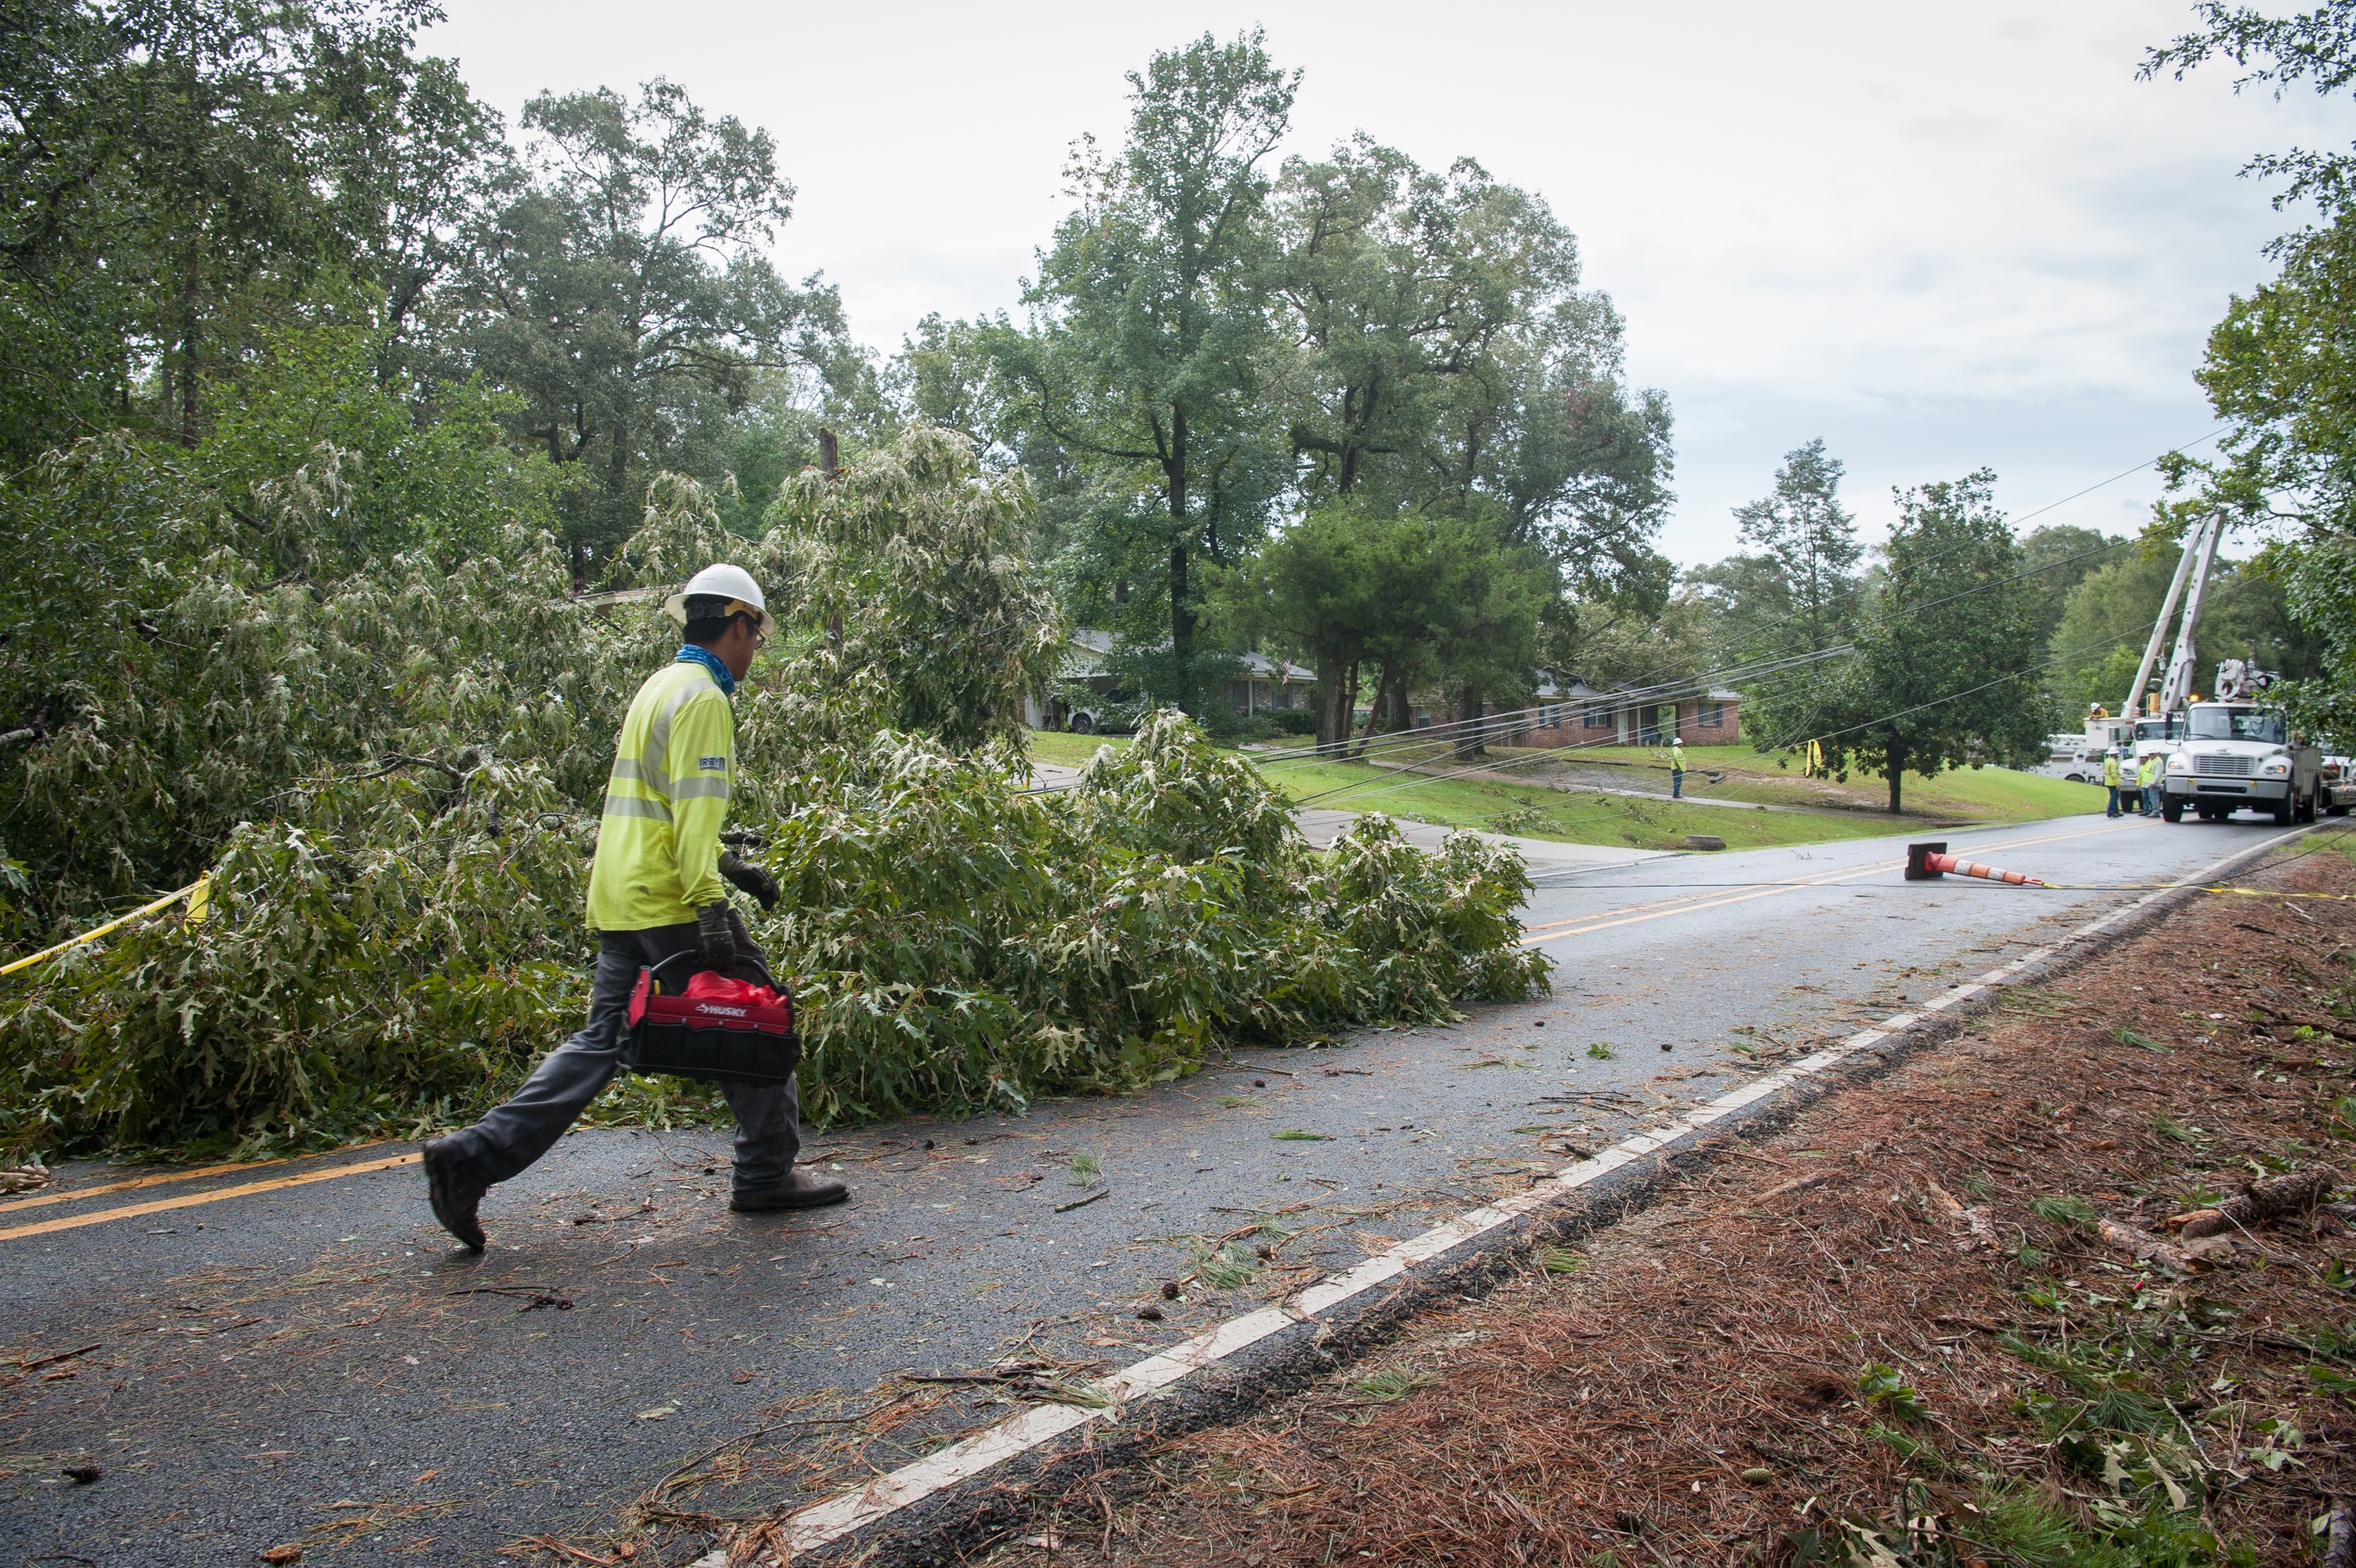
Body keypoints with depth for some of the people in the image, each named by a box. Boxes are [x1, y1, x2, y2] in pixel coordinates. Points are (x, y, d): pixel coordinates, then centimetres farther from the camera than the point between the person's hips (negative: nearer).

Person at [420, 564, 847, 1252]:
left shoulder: (660, 687, 20)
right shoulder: (702, 698, -11)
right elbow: (695, 812, -21)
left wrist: (731, 868, 25)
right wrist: (710, 908, -25)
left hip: (620, 902, 9)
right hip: (668, 905, -9)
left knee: (602, 1040, 10)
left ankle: (474, 1154, 5)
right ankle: (767, 1176, 12)